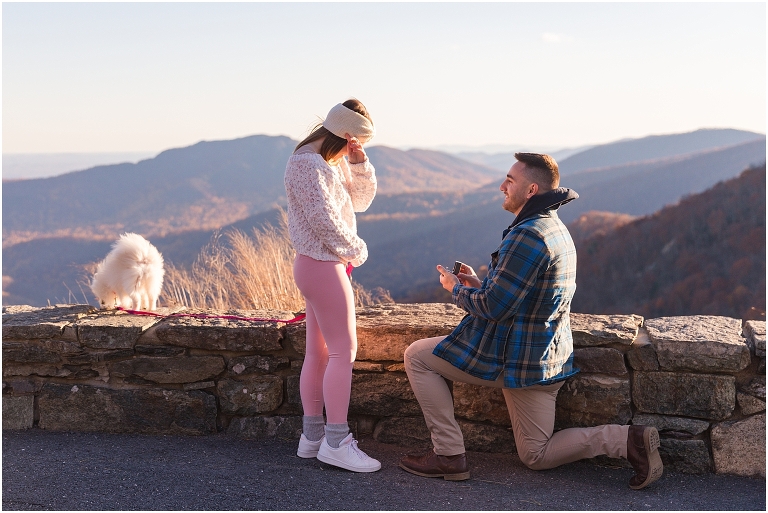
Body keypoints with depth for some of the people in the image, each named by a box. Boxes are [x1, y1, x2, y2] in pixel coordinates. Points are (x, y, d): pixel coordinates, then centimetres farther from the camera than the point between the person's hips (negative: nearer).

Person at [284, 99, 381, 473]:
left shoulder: (334, 161, 13)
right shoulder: (306, 164, -16)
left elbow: (361, 200, 14)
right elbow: (323, 218, -21)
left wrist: (359, 164, 0)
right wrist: (356, 249, -9)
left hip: (318, 264, 10)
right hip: (323, 265, -10)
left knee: (318, 351, 11)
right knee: (344, 351, -8)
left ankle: (312, 436, 17)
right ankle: (336, 442, -4)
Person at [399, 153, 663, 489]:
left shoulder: (528, 235, -21)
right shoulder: (557, 230, 11)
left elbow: (494, 306, -21)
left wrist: (456, 289, -2)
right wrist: (479, 283, 13)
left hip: (516, 357, -10)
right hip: (548, 359, 10)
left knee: (417, 357, 3)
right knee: (537, 456, 17)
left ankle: (449, 455, 3)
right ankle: (628, 440, 2)